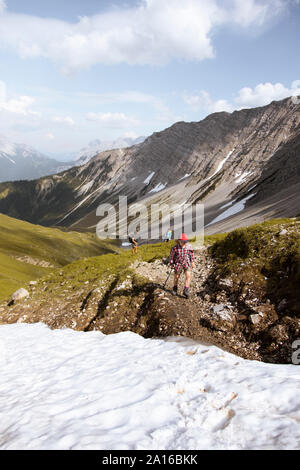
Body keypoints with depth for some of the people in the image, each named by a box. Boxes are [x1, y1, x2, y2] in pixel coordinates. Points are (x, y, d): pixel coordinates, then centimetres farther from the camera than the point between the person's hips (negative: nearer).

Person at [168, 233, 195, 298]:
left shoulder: (189, 246, -9)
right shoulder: (175, 248, -16)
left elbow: (191, 254, 8)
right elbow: (171, 255, -2)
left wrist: (192, 262, 11)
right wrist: (171, 263, 5)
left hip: (186, 263, 1)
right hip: (178, 263, -1)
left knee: (188, 275, -16)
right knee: (176, 277, 13)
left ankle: (186, 291, -12)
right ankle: (175, 288, 38)